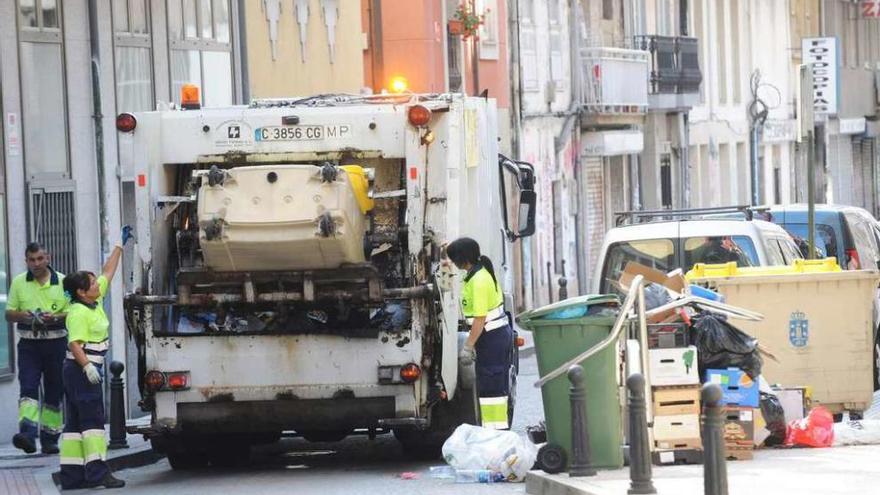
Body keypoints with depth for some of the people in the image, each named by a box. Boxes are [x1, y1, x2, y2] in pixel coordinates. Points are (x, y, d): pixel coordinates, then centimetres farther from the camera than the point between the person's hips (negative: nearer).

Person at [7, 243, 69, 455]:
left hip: (56, 343, 0)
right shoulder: (19, 283, 8)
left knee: (54, 392, 6)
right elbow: (8, 314, 10)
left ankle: (49, 437, 15)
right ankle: (27, 432, -28)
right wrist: (23, 315, -12)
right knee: (28, 388, -16)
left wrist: (55, 317, -16)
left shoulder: (63, 282, 4)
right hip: (29, 344, 0)